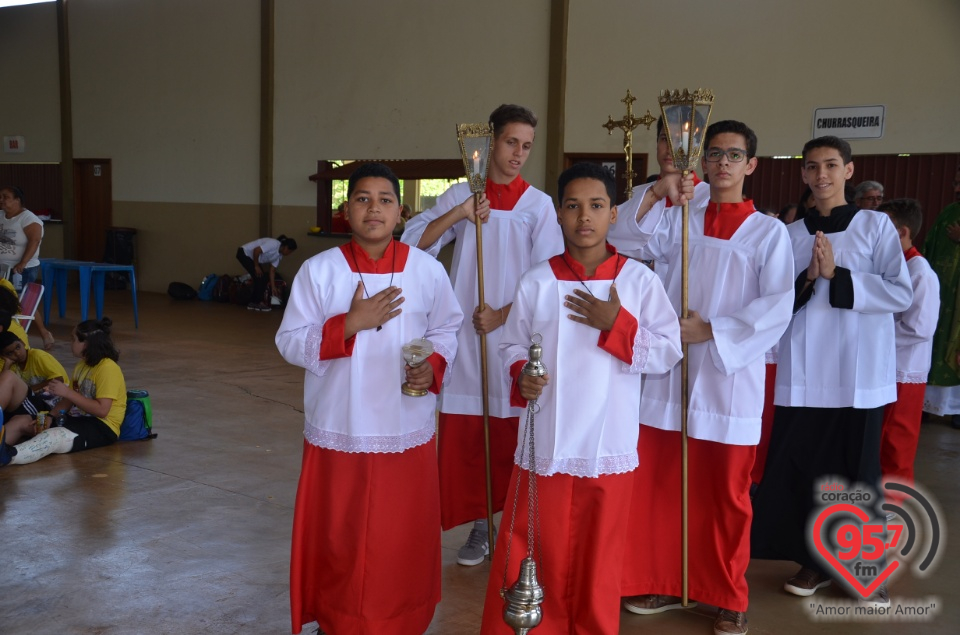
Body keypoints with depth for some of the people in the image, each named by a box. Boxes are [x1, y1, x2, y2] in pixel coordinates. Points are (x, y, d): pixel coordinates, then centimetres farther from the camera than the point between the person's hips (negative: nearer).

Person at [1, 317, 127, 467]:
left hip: (102, 428, -9)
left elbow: (102, 410, -21)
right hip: (79, 419, 10)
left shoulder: (107, 368, -13)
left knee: (53, 436, -37)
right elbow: (70, 399, 16)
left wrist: (67, 392, -19)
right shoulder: (82, 365, 17)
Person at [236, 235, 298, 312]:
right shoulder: (274, 244, -25)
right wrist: (256, 266, -19)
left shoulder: (279, 255, 3)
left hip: (250, 256, 9)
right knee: (258, 276, -12)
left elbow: (272, 271, 6)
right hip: (244, 253, -9)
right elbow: (256, 250, -30)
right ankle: (258, 303, -5)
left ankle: (255, 303, 11)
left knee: (262, 277, 5)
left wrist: (273, 287, 4)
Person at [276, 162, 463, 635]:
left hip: (407, 431, 1)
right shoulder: (319, 270, -6)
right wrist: (351, 323, -19)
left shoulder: (427, 269, -2)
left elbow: (446, 329, 8)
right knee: (337, 538, 10)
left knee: (404, 537, 11)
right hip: (338, 432, -1)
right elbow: (290, 343, -6)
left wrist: (433, 365, -13)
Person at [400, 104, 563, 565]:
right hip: (465, 333, 2)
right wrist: (458, 215, -15)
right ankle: (480, 528, 19)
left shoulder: (538, 204, 0)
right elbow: (413, 243, -3)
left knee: (513, 435, 2)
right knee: (465, 436, 5)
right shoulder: (460, 195, 6)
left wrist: (502, 316, -11)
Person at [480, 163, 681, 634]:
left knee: (598, 562, 13)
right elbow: (511, 346, 5)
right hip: (545, 445, 0)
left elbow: (668, 353, -3)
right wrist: (521, 375, -15)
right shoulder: (536, 281, 0)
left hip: (609, 447, 0)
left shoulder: (639, 279, -1)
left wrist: (616, 325, -15)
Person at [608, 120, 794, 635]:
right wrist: (657, 193, -13)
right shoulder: (680, 220, 10)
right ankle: (663, 582, 24)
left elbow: (778, 307, -7)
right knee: (658, 486, 7)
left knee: (725, 494, 7)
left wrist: (712, 332, -14)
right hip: (669, 371, 3)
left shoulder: (769, 231, 2)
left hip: (730, 378, -2)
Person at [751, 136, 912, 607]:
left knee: (857, 470, 4)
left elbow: (901, 293, -8)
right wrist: (808, 278, -12)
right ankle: (815, 559, 22)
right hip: (803, 372, 2)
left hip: (860, 372, -2)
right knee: (802, 467, 4)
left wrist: (836, 275, -15)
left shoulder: (876, 225, 0)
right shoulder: (791, 234, 7)